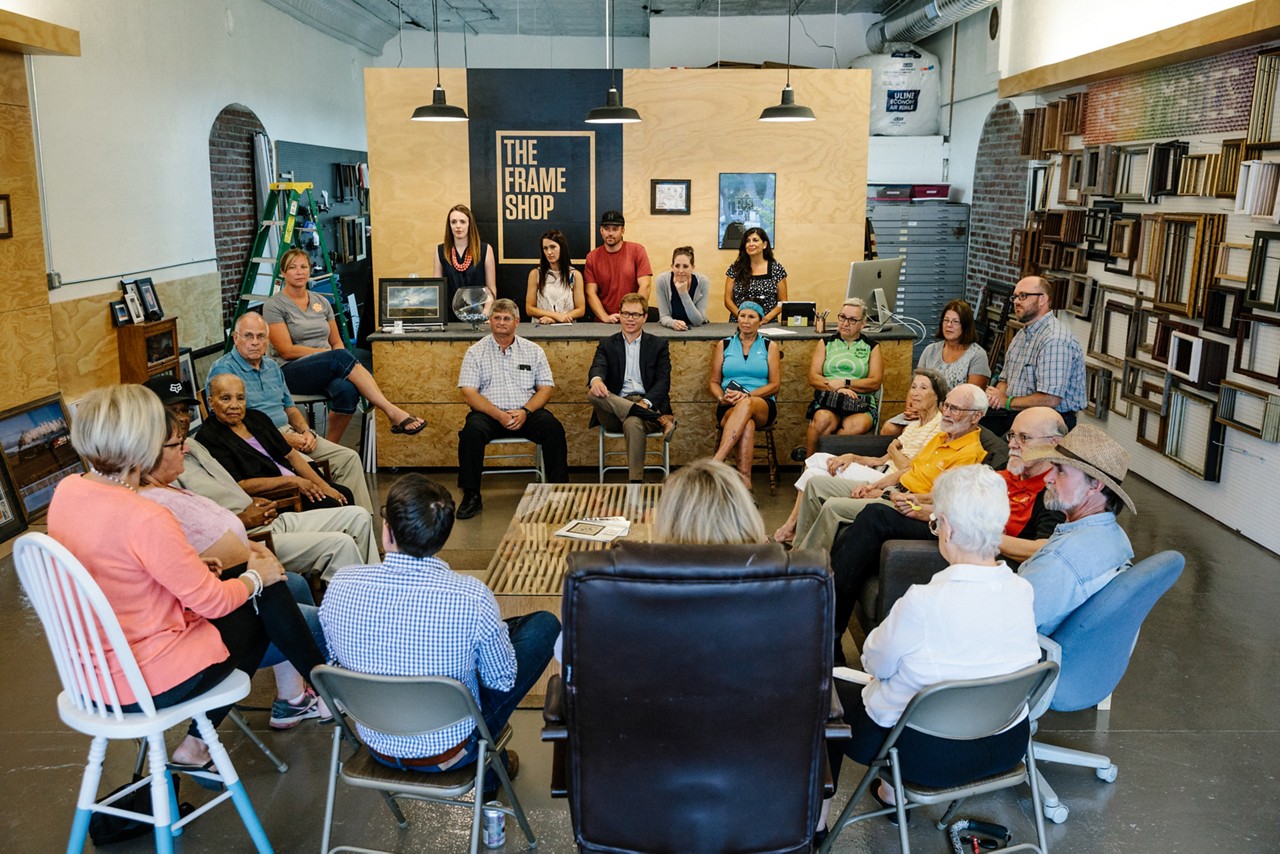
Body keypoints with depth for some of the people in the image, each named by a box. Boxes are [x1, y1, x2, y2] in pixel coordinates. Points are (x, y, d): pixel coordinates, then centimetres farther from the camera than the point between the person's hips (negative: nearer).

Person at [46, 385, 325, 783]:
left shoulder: (67, 491, -4)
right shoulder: (145, 519, -29)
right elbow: (213, 600, -19)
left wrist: (195, 565, 9)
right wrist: (255, 576, 1)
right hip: (144, 681, -8)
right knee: (264, 601, 8)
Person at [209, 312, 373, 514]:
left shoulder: (272, 367, 19)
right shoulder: (223, 370, -6)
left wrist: (306, 431, 2)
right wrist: (283, 439, -15)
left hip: (289, 433, 8)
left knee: (349, 458, -6)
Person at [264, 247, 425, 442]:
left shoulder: (321, 302, 16)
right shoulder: (274, 305, 0)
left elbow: (336, 342, 17)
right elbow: (287, 351, -8)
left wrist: (338, 356, -7)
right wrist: (330, 353, -13)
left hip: (327, 371, 4)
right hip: (291, 373, -4)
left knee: (347, 390, -35)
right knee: (341, 356, -35)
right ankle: (392, 412, -40)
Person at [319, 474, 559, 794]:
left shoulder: (340, 586, -19)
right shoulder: (473, 597, -30)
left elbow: (339, 660, 1)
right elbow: (503, 681, -13)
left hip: (377, 747, 4)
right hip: (448, 751, -4)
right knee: (545, 624, 9)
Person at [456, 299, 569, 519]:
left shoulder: (533, 350, 11)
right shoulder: (476, 352, 6)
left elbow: (546, 388, 7)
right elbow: (468, 392, -3)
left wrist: (525, 412, -13)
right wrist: (499, 415, -16)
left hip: (526, 413, 1)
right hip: (489, 413, -1)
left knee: (553, 428, -27)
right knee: (471, 432, -32)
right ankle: (471, 496, -19)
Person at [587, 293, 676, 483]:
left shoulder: (658, 345, 14)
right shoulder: (607, 344, 17)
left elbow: (663, 381, 3)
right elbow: (598, 367, -4)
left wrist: (646, 402, -19)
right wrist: (596, 379, -31)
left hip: (648, 405, -2)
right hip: (614, 410, 2)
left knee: (633, 423, -37)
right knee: (593, 393, -31)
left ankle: (636, 483, -33)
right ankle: (659, 420, -33)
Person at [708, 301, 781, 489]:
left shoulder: (770, 346, 13)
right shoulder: (724, 345, 17)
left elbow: (775, 385, 4)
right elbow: (714, 382, 15)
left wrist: (748, 395, -13)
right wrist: (722, 398, -9)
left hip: (763, 405, -1)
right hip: (729, 407, 1)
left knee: (746, 405, -40)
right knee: (747, 423, -38)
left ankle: (716, 461, -52)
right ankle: (744, 480, -49)